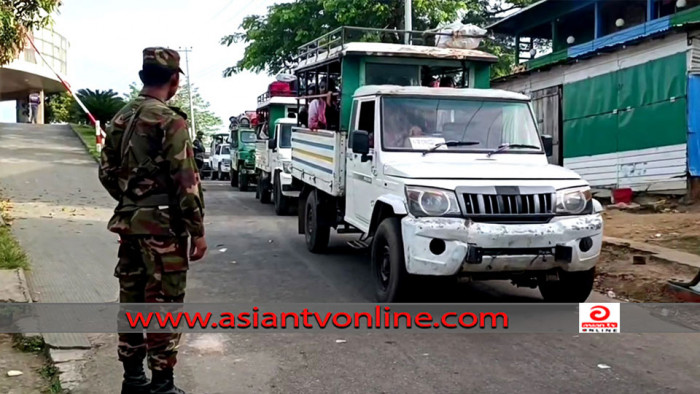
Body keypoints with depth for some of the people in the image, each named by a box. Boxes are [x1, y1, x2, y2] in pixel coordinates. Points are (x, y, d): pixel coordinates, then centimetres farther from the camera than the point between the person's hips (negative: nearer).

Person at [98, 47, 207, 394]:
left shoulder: (120, 119, 9)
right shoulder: (169, 121, -15)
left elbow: (107, 172, 15)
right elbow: (185, 181, -18)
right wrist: (197, 230, -12)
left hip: (128, 223, 8)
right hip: (163, 226, -8)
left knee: (131, 299, 14)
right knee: (164, 304, -1)